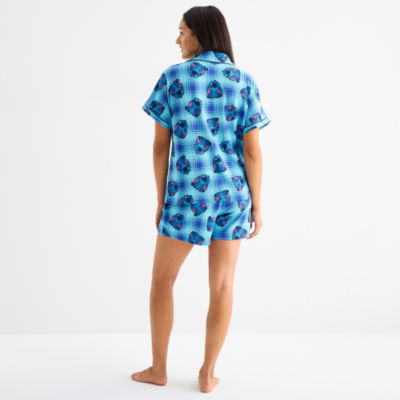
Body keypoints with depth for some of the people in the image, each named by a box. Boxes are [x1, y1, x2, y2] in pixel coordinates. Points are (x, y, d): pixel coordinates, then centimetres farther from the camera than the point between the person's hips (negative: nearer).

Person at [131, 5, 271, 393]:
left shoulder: (172, 76, -3)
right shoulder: (244, 81, 2)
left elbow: (160, 145, -3)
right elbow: (252, 150, -4)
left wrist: (161, 200, 6)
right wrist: (256, 206, 3)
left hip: (187, 194, -2)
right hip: (231, 193, 2)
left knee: (162, 278, 14)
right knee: (222, 286, 9)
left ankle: (158, 368, 22)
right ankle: (207, 374, 15)